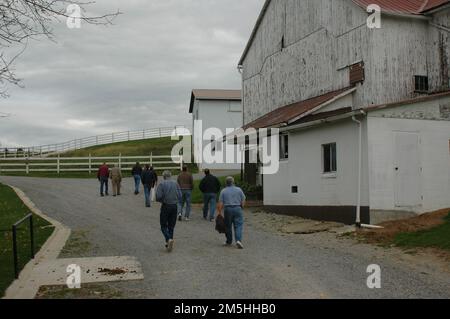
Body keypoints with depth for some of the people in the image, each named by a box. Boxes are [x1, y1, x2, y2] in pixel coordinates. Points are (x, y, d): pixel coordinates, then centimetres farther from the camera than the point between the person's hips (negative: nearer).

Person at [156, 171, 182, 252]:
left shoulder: (162, 184, -8)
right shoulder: (175, 183, 2)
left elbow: (158, 197, -13)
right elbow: (180, 196, 0)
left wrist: (162, 200, 8)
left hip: (165, 206, -3)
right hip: (174, 206, 4)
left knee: (163, 225, 5)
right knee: (171, 226, 13)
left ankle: (169, 239, -17)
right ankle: (169, 243, 17)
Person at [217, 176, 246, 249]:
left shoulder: (223, 191, 1)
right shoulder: (239, 189, 3)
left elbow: (220, 203, -4)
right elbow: (243, 201, 3)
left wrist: (220, 213, 1)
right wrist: (242, 207, 19)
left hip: (227, 209, 0)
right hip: (237, 209, 0)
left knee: (228, 226, 11)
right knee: (238, 225, 0)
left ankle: (229, 242, 20)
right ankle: (238, 240, -18)